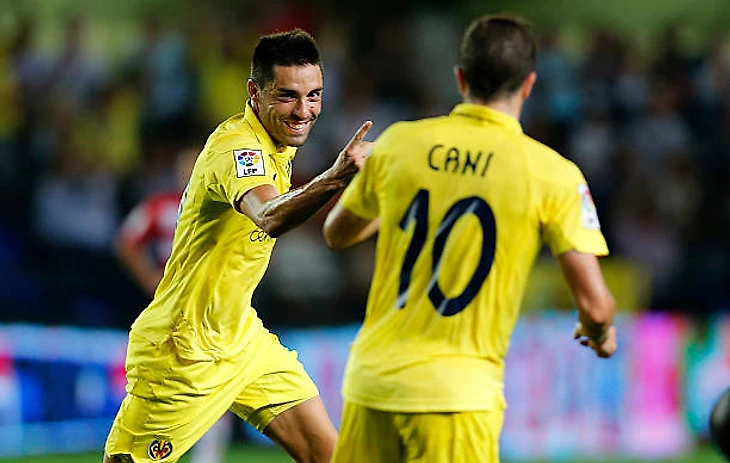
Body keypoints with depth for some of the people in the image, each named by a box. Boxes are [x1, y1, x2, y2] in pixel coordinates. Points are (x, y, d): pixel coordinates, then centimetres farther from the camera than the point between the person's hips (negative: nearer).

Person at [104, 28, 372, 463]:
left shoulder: (278, 142, 3)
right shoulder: (236, 147, -26)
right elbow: (270, 217, -49)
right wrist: (334, 179, -64)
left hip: (242, 338, 9)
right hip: (182, 351, -9)